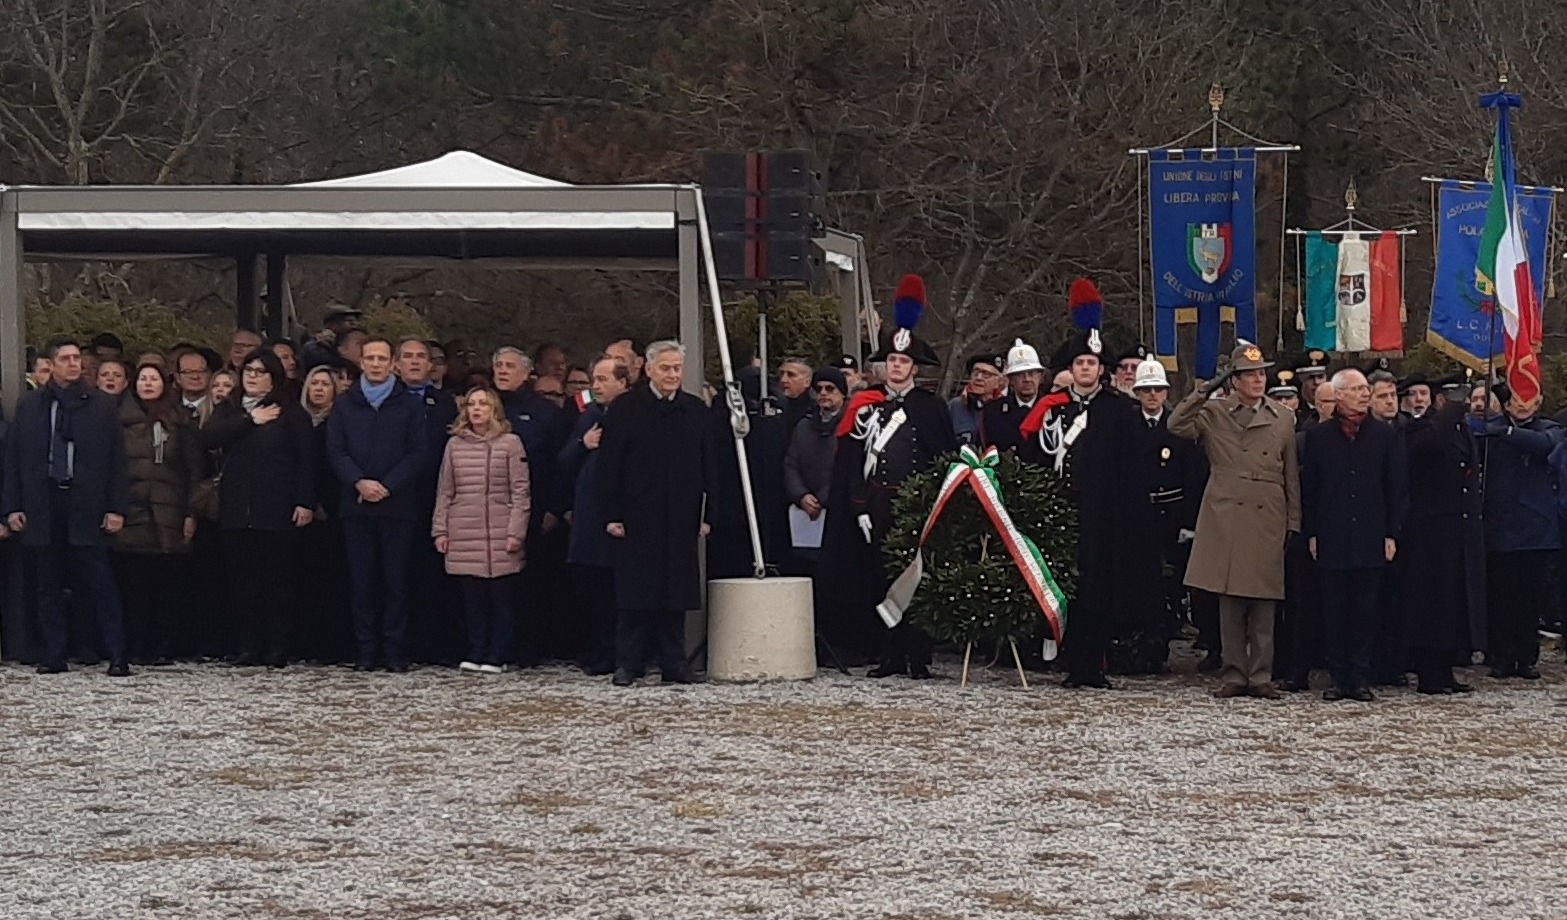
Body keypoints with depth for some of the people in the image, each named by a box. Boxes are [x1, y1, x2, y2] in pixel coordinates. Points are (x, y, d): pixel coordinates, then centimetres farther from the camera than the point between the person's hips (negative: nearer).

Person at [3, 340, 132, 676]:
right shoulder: (29, 407, 10)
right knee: (49, 587, 5)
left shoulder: (101, 406, 5)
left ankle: (118, 656, -3)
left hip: (86, 507, -2)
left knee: (100, 585, -4)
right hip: (43, 506, 2)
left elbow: (116, 460, 3)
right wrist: (13, 507, 1)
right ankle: (53, 656, 10)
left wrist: (116, 508, -4)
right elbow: (13, 459, 9)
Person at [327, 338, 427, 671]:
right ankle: (365, 651, 4)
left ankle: (395, 652, 0)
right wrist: (360, 482, -12)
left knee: (396, 579, -2)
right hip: (356, 504, 2)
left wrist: (387, 486, -11)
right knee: (361, 579, 2)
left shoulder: (410, 405, 7)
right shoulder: (345, 405, 12)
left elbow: (418, 453, 0)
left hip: (398, 503, -2)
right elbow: (336, 452, 5)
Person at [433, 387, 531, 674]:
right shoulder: (455, 444, 10)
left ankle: (497, 655, 4)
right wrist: (440, 530, 7)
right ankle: (476, 653, 11)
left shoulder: (510, 443, 1)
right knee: (472, 595, 3)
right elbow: (444, 492, 13)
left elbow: (520, 491, -1)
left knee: (499, 594, -2)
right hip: (463, 534, 3)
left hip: (499, 533, -3)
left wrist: (516, 532, -8)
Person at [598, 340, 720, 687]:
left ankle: (673, 664, 10)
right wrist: (612, 515, -7)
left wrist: (707, 514, 4)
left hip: (681, 519, 3)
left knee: (677, 592, 4)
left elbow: (708, 467, 11)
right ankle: (628, 663, 3)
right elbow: (610, 465, -2)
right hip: (638, 517, -3)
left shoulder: (696, 411, 9)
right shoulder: (626, 409, 1)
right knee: (636, 593, -2)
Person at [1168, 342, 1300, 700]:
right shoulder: (1213, 413, 6)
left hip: (1267, 520, 1)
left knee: (1263, 602, 1)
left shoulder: (1282, 419, 12)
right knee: (1230, 600, 0)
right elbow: (1176, 426, -10)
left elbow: (1292, 478, 14)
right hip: (1225, 518, -1)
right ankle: (1234, 674, 6)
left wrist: (1293, 523, 9)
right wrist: (1204, 391, -12)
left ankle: (1261, 675, 7)